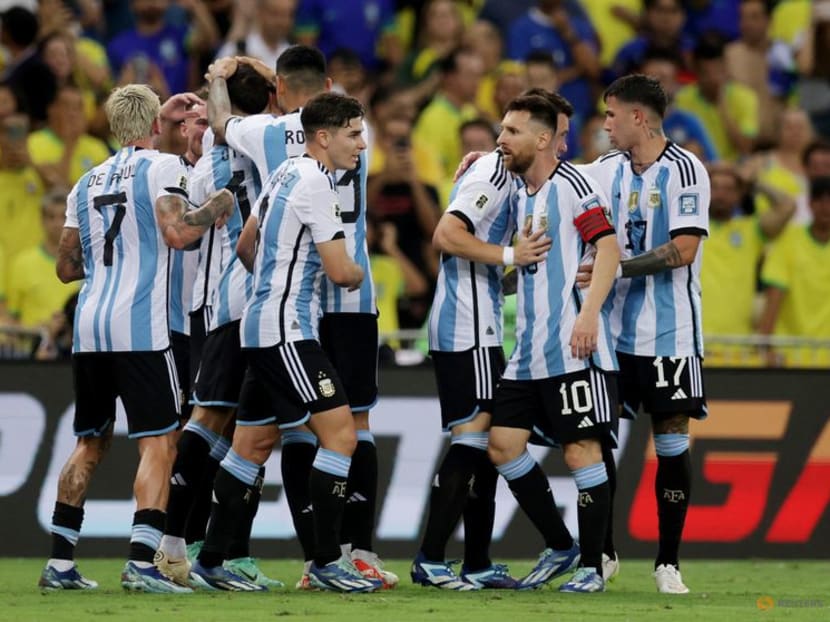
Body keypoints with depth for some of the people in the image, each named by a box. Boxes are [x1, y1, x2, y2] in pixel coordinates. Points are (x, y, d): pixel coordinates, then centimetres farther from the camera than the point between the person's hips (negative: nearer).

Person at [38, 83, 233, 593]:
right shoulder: (161, 168, -1)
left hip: (89, 327, 7)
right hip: (138, 326, -7)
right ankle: (142, 564, -16)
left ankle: (60, 563, 14)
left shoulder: (88, 183, 19)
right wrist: (216, 209, 1)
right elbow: (177, 234, -15)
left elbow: (67, 267, 21)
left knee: (91, 444, 17)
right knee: (158, 445, -4)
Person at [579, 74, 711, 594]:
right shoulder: (608, 170, 8)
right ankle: (603, 552, 15)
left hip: (668, 333, -5)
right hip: (614, 329, 5)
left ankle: (668, 563, 8)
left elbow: (683, 249, -17)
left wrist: (617, 267, -18)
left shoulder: (685, 171, -10)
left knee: (672, 442, 0)